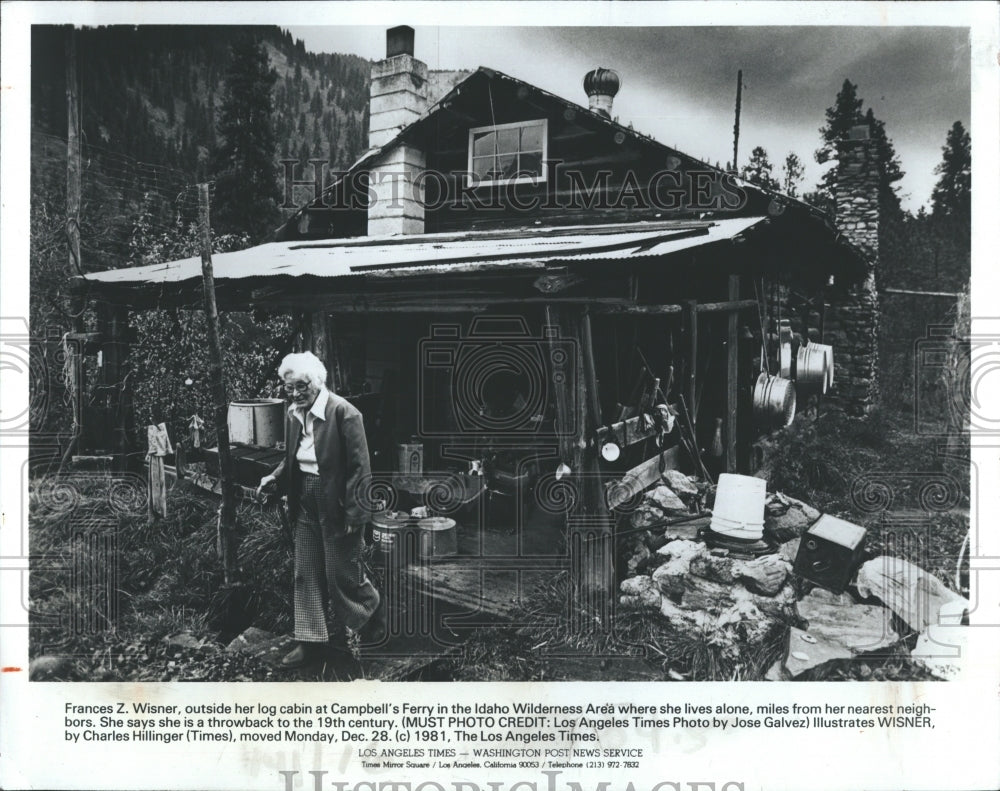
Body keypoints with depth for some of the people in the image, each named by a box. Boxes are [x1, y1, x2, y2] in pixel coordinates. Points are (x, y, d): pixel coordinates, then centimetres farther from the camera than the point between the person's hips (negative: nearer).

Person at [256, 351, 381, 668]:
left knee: (342, 573, 5)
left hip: (337, 505, -7)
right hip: (306, 503, 7)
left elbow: (359, 467, -17)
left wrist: (353, 515, -18)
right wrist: (274, 478, -2)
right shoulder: (293, 414, 5)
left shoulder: (344, 413, -18)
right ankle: (311, 641, 24)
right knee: (306, 574, 12)